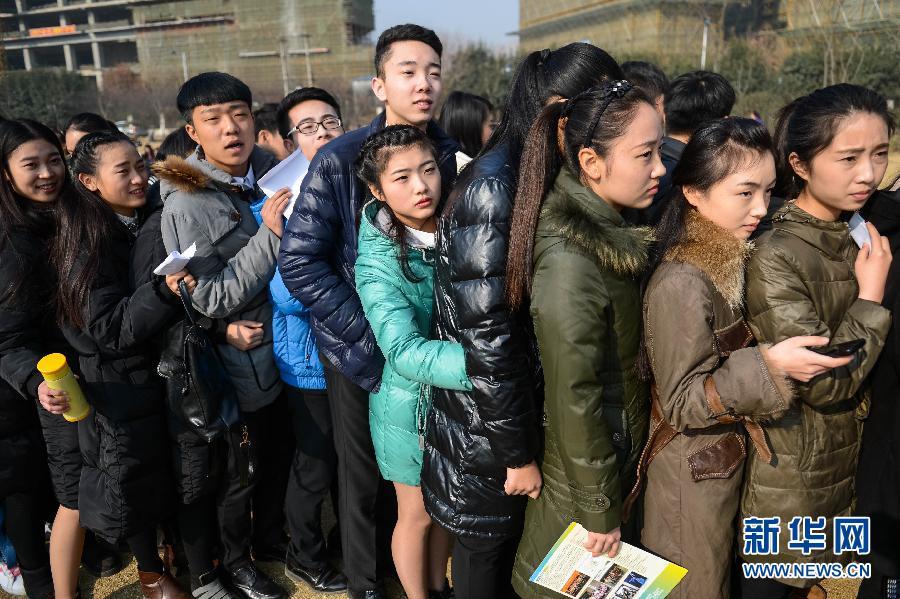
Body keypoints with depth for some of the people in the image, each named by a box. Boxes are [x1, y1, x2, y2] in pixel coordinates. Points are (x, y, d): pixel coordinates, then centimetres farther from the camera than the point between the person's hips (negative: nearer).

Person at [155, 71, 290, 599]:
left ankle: (272, 538, 48)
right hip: (242, 362, -6)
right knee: (239, 472, 13)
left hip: (287, 350, 6)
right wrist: (268, 235, -26)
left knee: (279, 458, 23)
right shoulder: (186, 205, -20)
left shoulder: (270, 168, -2)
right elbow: (208, 302, -22)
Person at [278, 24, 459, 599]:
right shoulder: (339, 160, -13)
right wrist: (371, 336, -18)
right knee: (366, 478, 14)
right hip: (361, 352, -2)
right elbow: (300, 263, -15)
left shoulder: (455, 157, -3)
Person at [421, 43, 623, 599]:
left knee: (510, 547, 22)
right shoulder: (494, 188, -21)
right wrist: (517, 452, -17)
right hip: (487, 434, -7)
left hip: (530, 409, 7)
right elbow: (485, 336, -23)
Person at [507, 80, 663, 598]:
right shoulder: (570, 261, -29)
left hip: (622, 455, 8)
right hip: (587, 475, -8)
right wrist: (600, 511, -15)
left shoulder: (611, 234, -1)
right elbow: (574, 400, -25)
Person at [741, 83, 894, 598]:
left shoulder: (867, 238, 2)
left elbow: (876, 366, 13)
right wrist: (871, 297, -18)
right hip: (791, 484, -6)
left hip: (852, 468, 7)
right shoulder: (775, 257, -22)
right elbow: (826, 385, -23)